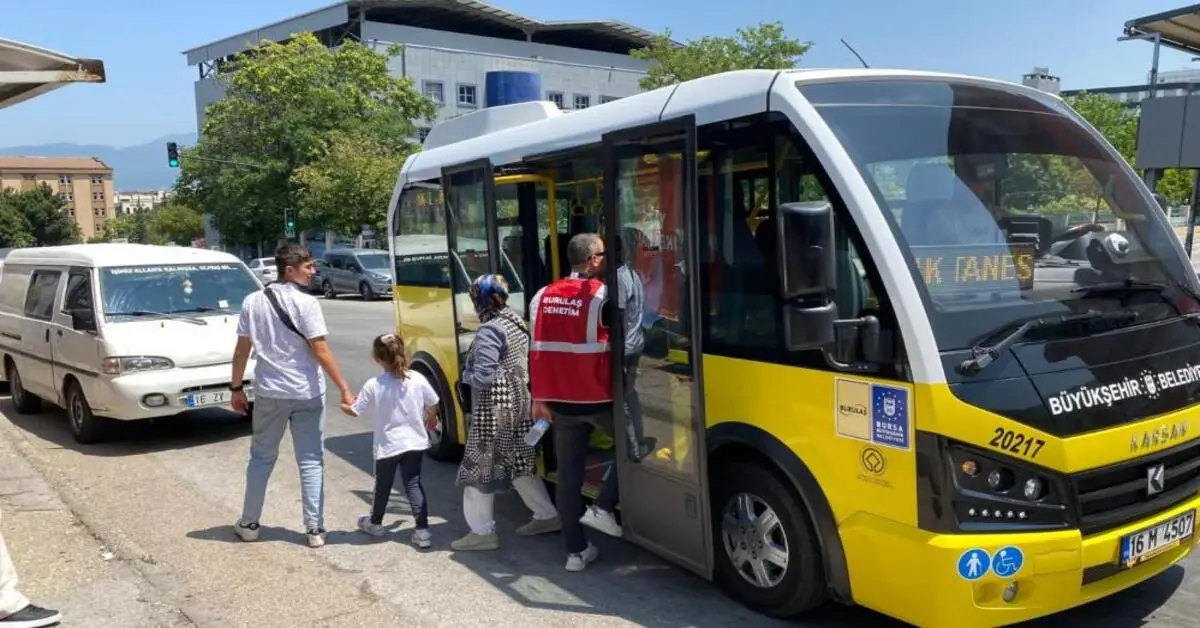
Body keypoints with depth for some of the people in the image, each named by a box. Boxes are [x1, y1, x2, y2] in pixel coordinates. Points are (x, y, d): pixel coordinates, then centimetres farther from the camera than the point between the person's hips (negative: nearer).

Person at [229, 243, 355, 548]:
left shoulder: (253, 301, 2)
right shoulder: (306, 303, -12)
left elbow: (241, 351, 5)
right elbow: (321, 352, -16)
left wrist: (236, 388, 15)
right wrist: (345, 389, -14)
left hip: (269, 392, 4)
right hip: (306, 394, -4)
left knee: (261, 458, 18)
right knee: (311, 461, 4)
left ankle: (249, 524, 25)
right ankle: (315, 529, 6)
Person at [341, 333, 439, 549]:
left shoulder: (373, 386, -16)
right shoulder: (417, 379, -8)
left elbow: (354, 411, -7)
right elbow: (433, 404, 4)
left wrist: (343, 405, 16)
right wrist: (431, 419, 25)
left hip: (387, 446, -2)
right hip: (415, 442, 2)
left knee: (383, 485, 17)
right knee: (413, 484, 9)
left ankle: (375, 523, 39)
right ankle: (422, 530, 1)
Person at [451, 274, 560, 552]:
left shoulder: (489, 331, -18)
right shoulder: (517, 323, 7)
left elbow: (482, 377, -22)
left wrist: (464, 375, -3)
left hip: (494, 410, -9)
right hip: (519, 405, 9)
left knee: (479, 469, 3)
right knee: (519, 465, 20)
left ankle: (482, 532, 10)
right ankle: (547, 516, 27)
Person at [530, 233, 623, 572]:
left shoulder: (543, 297, 7)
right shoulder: (603, 296, -12)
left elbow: (537, 350, 9)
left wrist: (539, 397, 14)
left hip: (561, 401, 6)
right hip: (600, 398, -5)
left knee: (569, 474, 11)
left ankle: (576, 550, 17)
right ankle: (603, 508, 9)